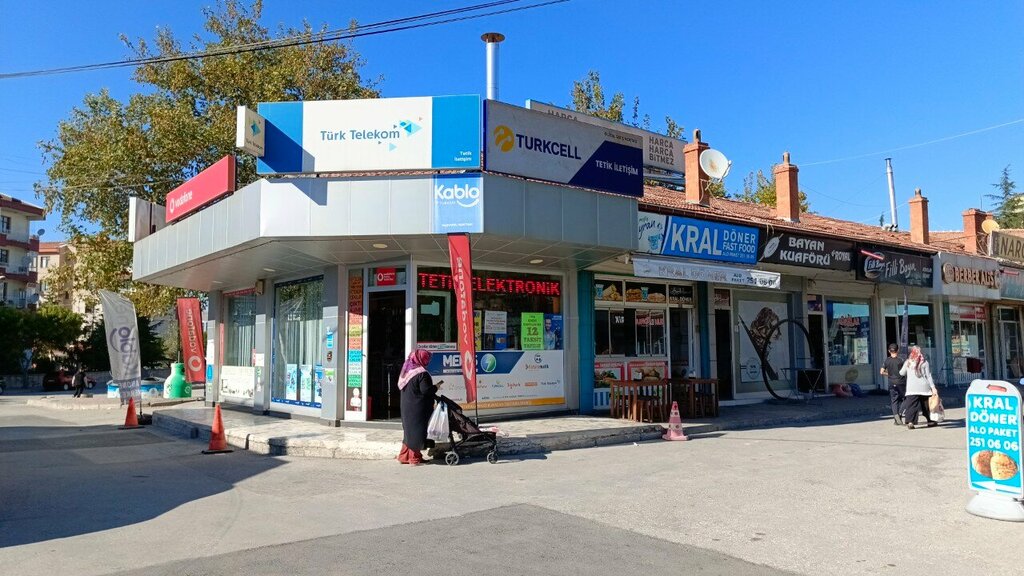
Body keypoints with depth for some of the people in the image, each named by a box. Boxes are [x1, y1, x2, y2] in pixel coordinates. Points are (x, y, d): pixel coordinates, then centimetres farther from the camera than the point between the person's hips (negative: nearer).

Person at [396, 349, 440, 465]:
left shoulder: (407, 371, 10)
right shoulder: (422, 373, -17)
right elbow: (425, 390, -24)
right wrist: (436, 388, -4)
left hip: (406, 408, 8)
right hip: (418, 409, -8)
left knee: (409, 431, 16)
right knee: (417, 431, 0)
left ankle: (404, 456, 20)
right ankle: (415, 458, 5)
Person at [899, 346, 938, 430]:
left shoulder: (908, 362, 2)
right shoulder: (924, 362, 1)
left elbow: (902, 373, 13)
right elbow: (928, 376, -1)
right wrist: (933, 387, 1)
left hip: (912, 388, -1)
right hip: (924, 387, 1)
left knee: (912, 404, -4)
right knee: (926, 404, 14)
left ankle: (910, 422, -17)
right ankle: (930, 421, 26)